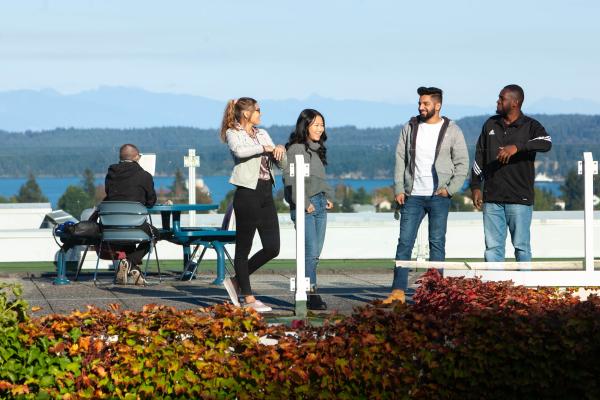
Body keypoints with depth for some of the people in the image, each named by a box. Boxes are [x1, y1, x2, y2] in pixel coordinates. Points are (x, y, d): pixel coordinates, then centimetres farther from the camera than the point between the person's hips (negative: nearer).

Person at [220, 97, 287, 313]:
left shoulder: (262, 134, 18)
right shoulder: (233, 133, -3)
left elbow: (281, 164, 18)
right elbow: (239, 151, -26)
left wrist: (280, 150, -2)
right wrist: (264, 148, -18)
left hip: (266, 194, 8)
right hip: (247, 193, -7)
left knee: (272, 248, 4)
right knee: (244, 247, 0)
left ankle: (237, 281, 20)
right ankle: (248, 298, 5)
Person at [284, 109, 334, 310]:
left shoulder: (318, 149, 18)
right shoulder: (295, 149, -8)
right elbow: (291, 180, -14)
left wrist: (329, 197, 11)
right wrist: (304, 203, -17)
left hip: (320, 204, 8)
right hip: (304, 206, -8)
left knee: (315, 253, 6)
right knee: (310, 252, -13)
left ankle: (304, 292, 9)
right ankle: (311, 294, -13)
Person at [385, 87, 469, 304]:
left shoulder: (452, 130, 2)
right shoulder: (410, 128, 8)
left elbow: (462, 164, 2)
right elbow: (400, 160, 9)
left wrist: (450, 189, -9)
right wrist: (399, 190, 0)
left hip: (438, 197, -2)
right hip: (413, 196, 2)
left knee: (437, 243, -1)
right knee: (404, 242, -3)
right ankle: (398, 291, -4)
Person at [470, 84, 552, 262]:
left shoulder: (530, 126, 0)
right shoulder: (490, 125, 13)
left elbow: (546, 143, -21)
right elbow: (479, 157, 16)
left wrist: (517, 147, -33)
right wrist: (476, 186, 7)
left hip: (520, 200, -3)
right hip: (492, 198, 4)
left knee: (522, 247, 0)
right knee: (493, 247, 3)